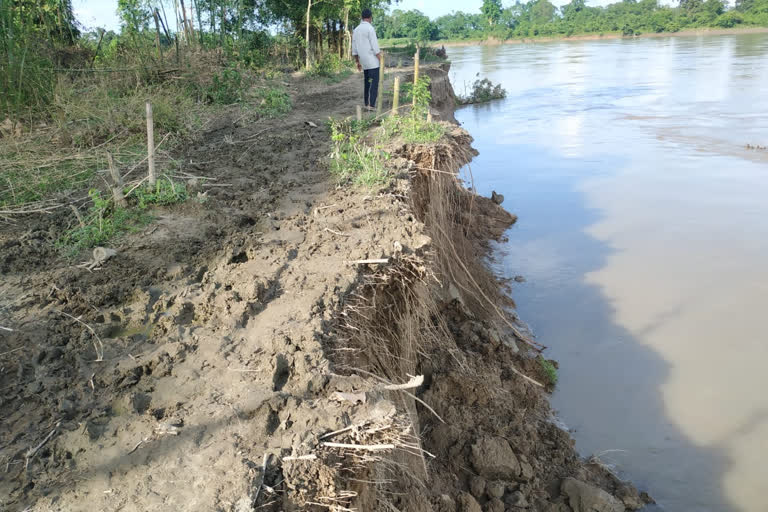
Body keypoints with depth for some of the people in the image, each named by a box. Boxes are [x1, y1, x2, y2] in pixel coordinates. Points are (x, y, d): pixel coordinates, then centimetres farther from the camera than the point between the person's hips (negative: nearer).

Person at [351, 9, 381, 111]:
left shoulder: (356, 30, 10)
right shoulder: (370, 28, -13)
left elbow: (354, 49, 12)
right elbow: (375, 47, -16)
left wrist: (358, 62, 20)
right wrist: (381, 61, -11)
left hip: (364, 62, 7)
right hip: (373, 61, -7)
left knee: (367, 82, 15)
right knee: (374, 82, -6)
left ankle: (367, 104, 17)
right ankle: (372, 105, -11)